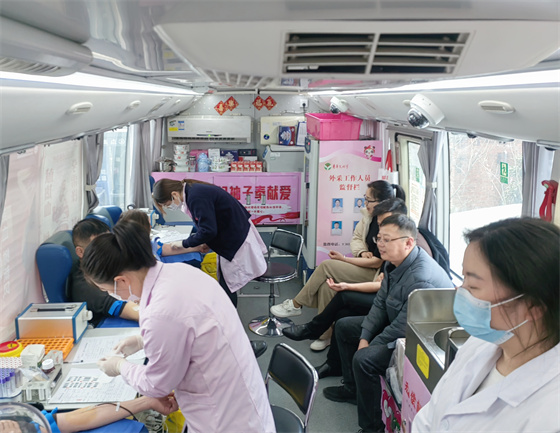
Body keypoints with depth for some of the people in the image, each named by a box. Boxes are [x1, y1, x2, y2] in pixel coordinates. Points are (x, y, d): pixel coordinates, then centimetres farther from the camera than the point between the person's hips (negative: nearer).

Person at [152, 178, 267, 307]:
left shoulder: (197, 197, -26)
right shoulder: (193, 190, 5)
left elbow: (208, 231, -26)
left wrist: (184, 243, -13)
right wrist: (204, 243, 6)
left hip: (237, 239, -10)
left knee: (227, 286, -1)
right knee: (226, 283, 15)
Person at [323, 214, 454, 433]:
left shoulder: (421, 279, -34)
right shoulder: (394, 262, -4)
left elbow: (403, 327, -29)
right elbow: (380, 303, 4)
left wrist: (370, 345, -17)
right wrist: (364, 337, -5)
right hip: (394, 321, 10)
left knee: (364, 359, -28)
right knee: (344, 326, 14)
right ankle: (352, 388, 30)